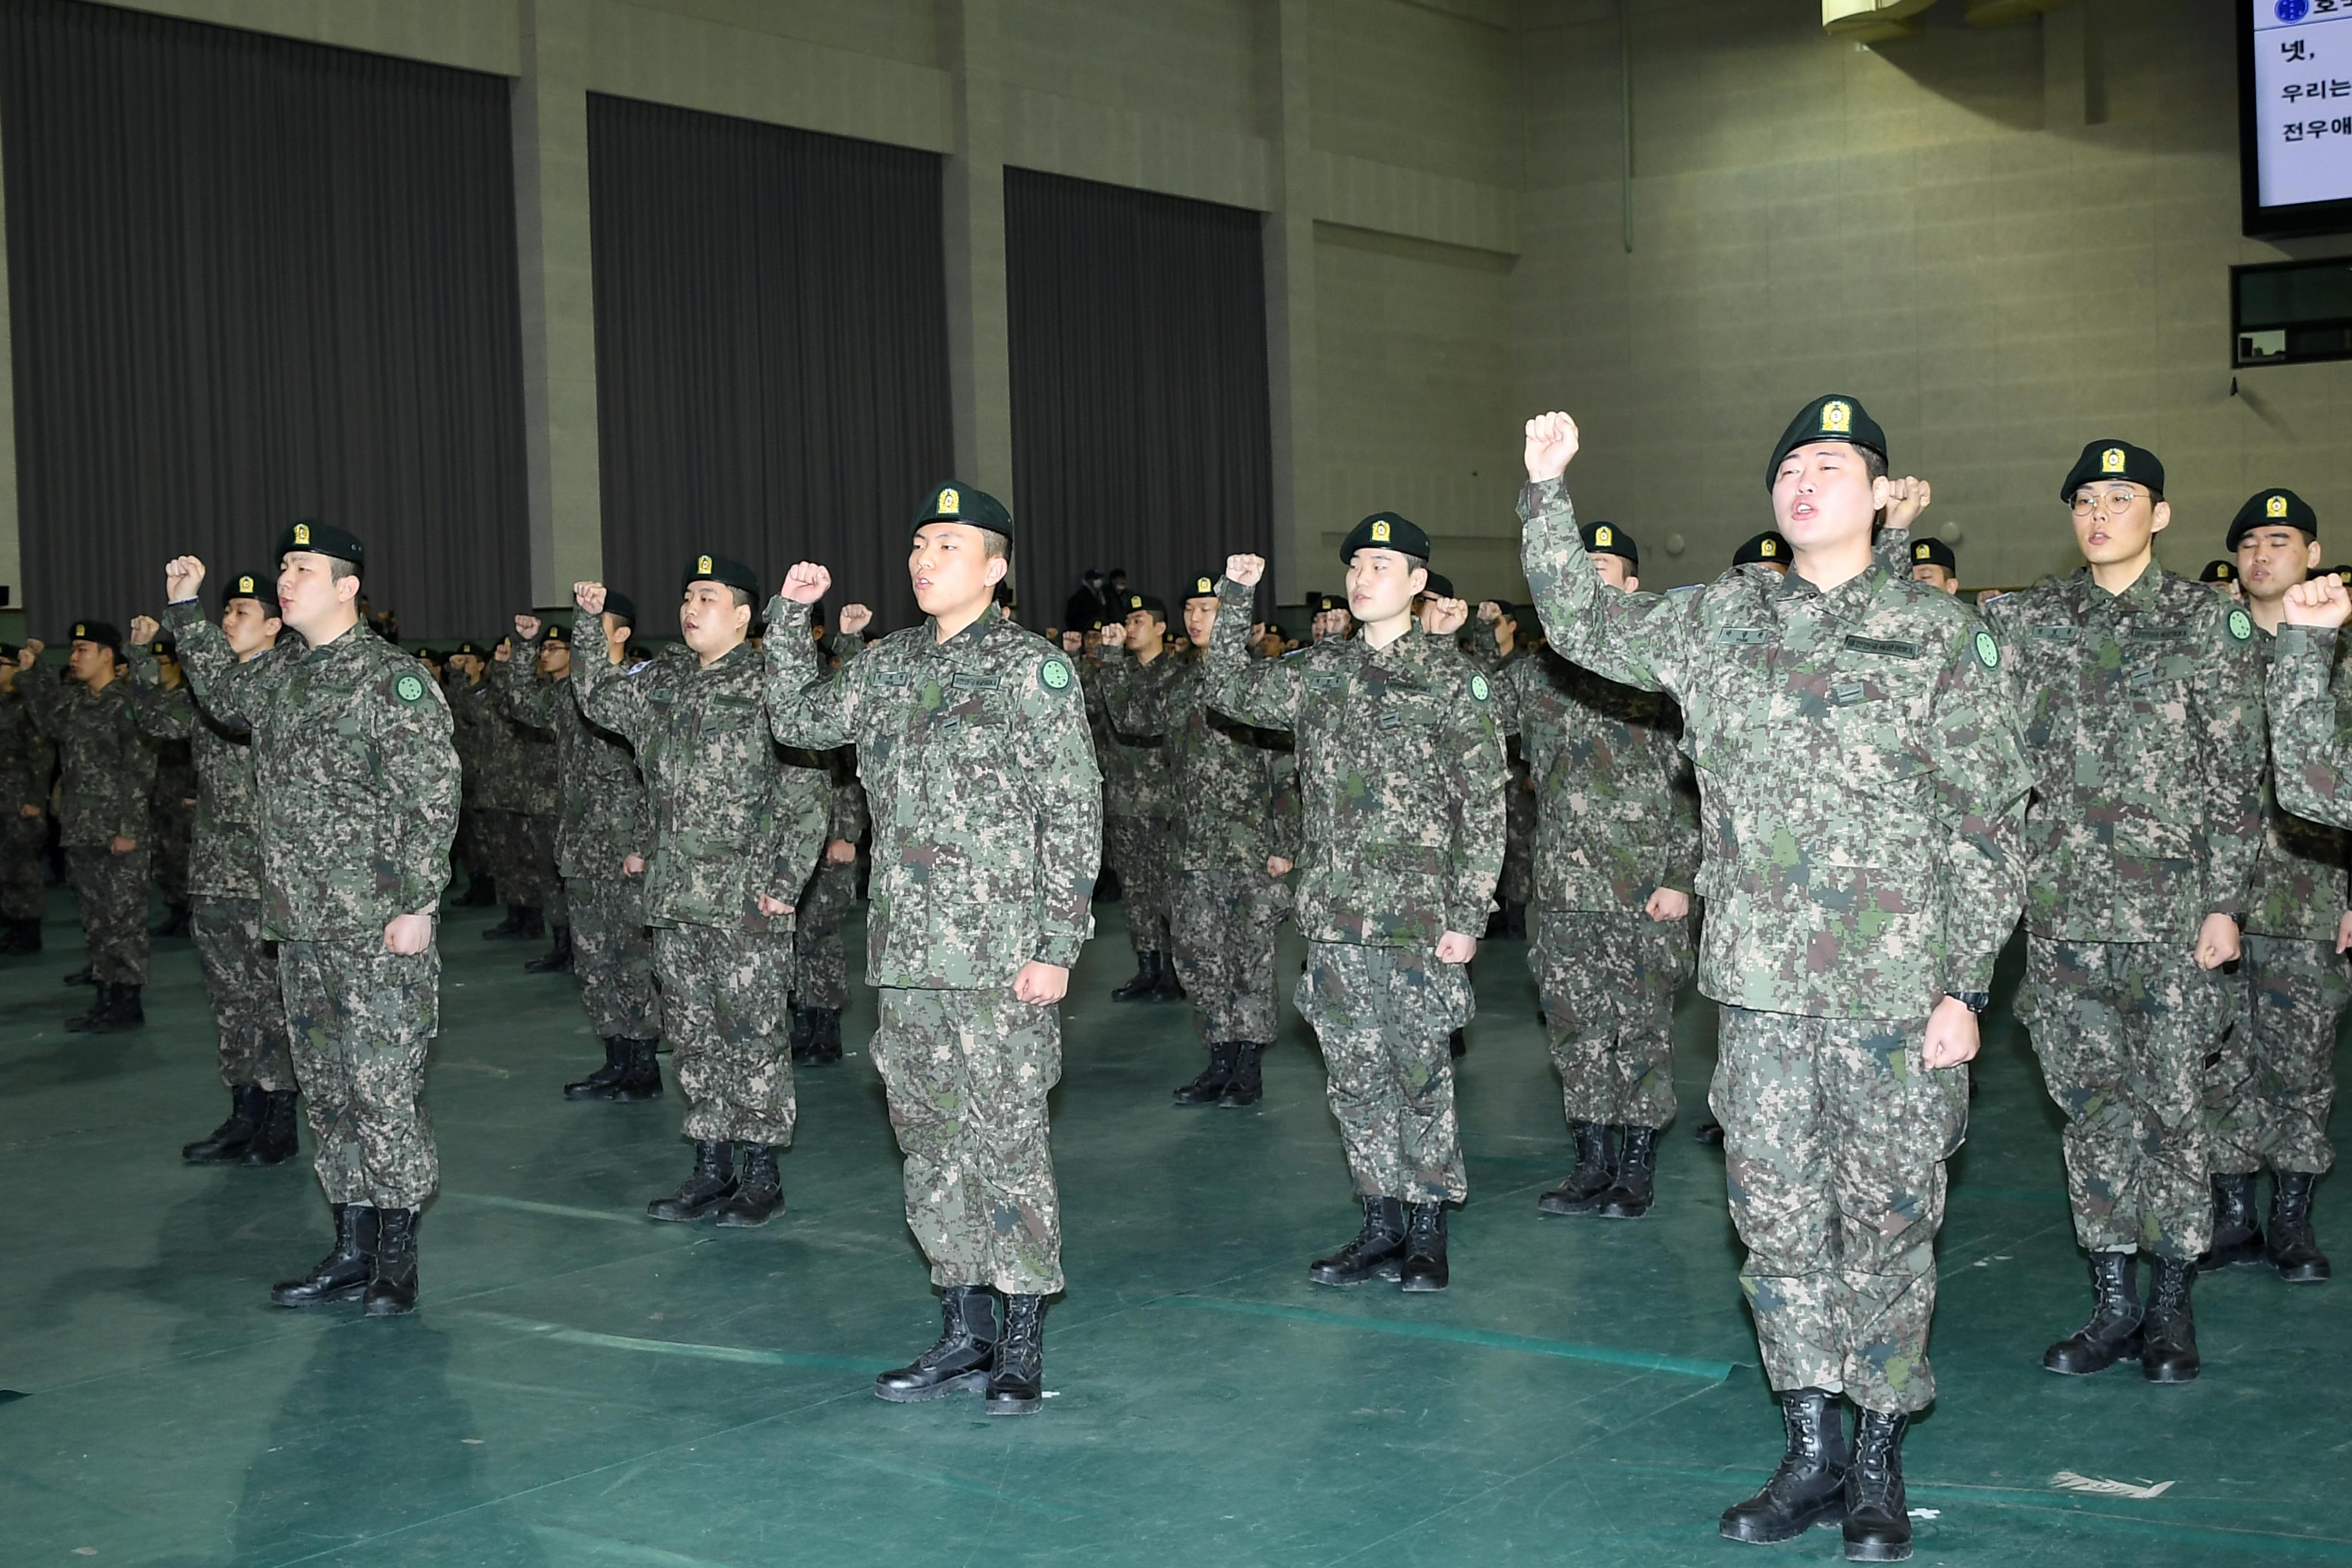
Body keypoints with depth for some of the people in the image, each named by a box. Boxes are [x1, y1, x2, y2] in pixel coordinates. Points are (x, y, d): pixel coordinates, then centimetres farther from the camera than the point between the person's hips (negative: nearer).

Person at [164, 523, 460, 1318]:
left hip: (378, 927, -8)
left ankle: (396, 1260, 4)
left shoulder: (393, 679, -10)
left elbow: (433, 801, -13)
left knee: (385, 1089, -5)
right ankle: (353, 1249, 21)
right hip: (300, 925, 8)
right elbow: (223, 693, 35)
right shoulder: (278, 672, 12)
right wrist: (185, 609, 26)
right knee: (326, 1090, 12)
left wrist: (419, 904, -17)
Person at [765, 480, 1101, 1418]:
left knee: (1009, 1144, -1)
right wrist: (791, 618, 12)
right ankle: (964, 1335, 21)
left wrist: (1057, 946, -13)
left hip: (1000, 956, -6)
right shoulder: (885, 666, 12)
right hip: (906, 954, 6)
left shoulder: (1033, 669, -5)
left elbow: (1072, 816, -8)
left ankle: (1022, 1349, 8)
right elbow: (799, 722, 24)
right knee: (929, 1142, 11)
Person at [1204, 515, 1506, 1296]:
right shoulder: (1320, 672, 10)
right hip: (1333, 918, 5)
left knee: (1422, 1075, 2)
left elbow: (1483, 809, -5)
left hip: (1418, 917, -5)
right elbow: (1230, 691, 16)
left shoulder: (1452, 679, -3)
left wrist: (1468, 915, -10)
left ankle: (1428, 1233, 13)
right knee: (1355, 1078, 9)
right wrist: (1234, 600, 6)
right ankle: (1381, 1228, 20)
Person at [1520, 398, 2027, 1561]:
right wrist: (1547, 490, 7)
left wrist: (1965, 986, -7)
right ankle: (1811, 1453, 20)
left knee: (1886, 1222, 5)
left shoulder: (1944, 635, -2)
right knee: (1777, 1214, 7)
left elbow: (1985, 825, -2)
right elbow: (1584, 627, 18)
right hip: (1763, 984, 3)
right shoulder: (1721, 616, 8)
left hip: (1897, 987, -3)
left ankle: (1878, 1465, 18)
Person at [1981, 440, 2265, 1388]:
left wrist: (2225, 900, -5)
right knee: (2092, 1099, 7)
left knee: (2171, 1101, 1)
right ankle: (2114, 1300, 15)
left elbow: (2236, 778, 0)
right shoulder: (2028, 619, 10)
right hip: (2064, 904, 3)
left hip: (2170, 909, -3)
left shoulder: (2210, 623, 2)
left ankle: (2172, 1307, 12)